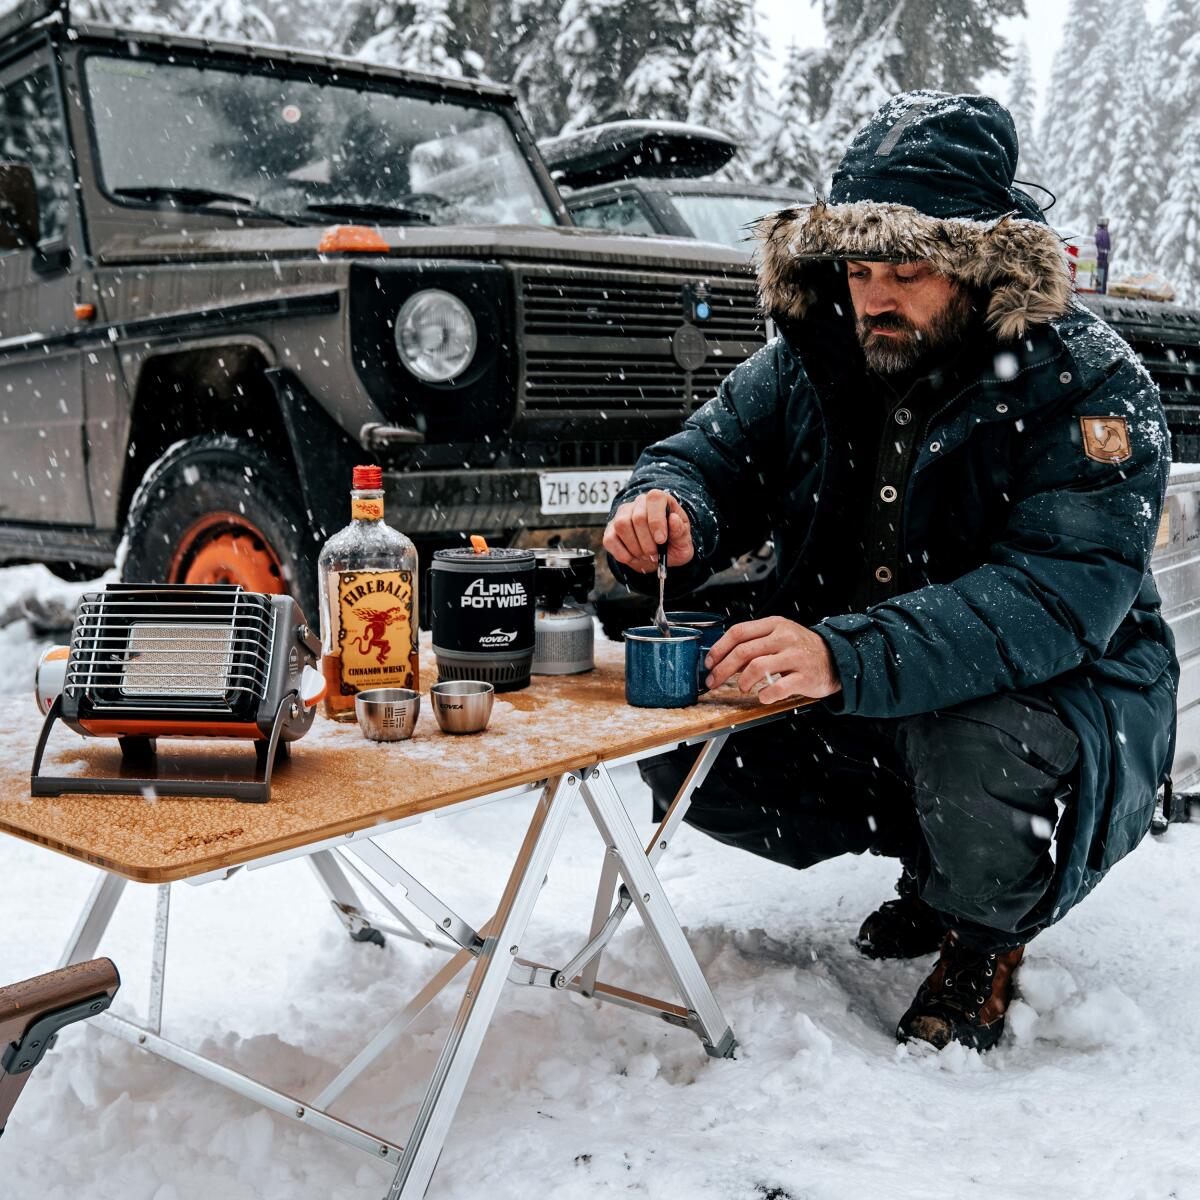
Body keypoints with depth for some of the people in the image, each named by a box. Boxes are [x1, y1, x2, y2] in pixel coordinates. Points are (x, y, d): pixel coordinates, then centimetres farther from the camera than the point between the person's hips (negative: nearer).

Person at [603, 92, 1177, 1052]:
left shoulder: (1093, 387, -21)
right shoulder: (814, 360, -4)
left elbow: (1057, 598, -32)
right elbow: (711, 452, 1)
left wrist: (847, 657, -46)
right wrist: (668, 510, -26)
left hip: (1063, 693, -5)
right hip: (856, 709, 6)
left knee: (982, 760, -39)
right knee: (672, 739, -10)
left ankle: (987, 931, 0)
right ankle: (931, 850, 10)